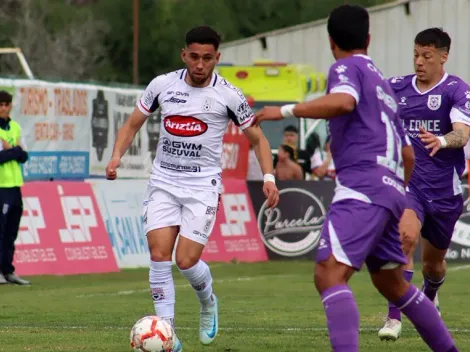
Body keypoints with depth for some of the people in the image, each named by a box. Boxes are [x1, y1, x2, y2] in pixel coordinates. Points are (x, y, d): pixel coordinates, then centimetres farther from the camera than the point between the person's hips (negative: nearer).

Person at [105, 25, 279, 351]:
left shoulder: (228, 95, -6)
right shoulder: (162, 85, 1)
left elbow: (257, 138, 3)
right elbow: (133, 124, 12)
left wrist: (269, 176, -11)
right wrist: (117, 156, -5)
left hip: (203, 186, -2)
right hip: (163, 181, 2)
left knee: (187, 260, -10)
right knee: (159, 254, -13)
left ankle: (208, 302, 24)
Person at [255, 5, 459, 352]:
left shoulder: (346, 68, 1)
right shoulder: (382, 81, 28)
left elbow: (343, 101, -24)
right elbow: (408, 154, 31)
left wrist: (285, 111, -19)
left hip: (361, 190, -9)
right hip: (390, 190, 9)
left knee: (329, 274, -20)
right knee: (392, 283, 22)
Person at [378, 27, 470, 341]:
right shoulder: (397, 88, 4)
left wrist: (441, 141, -44)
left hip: (444, 188, -1)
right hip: (407, 181, 1)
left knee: (434, 261, 14)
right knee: (406, 236, -26)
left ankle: (429, 298, 51)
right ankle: (394, 319, -27)